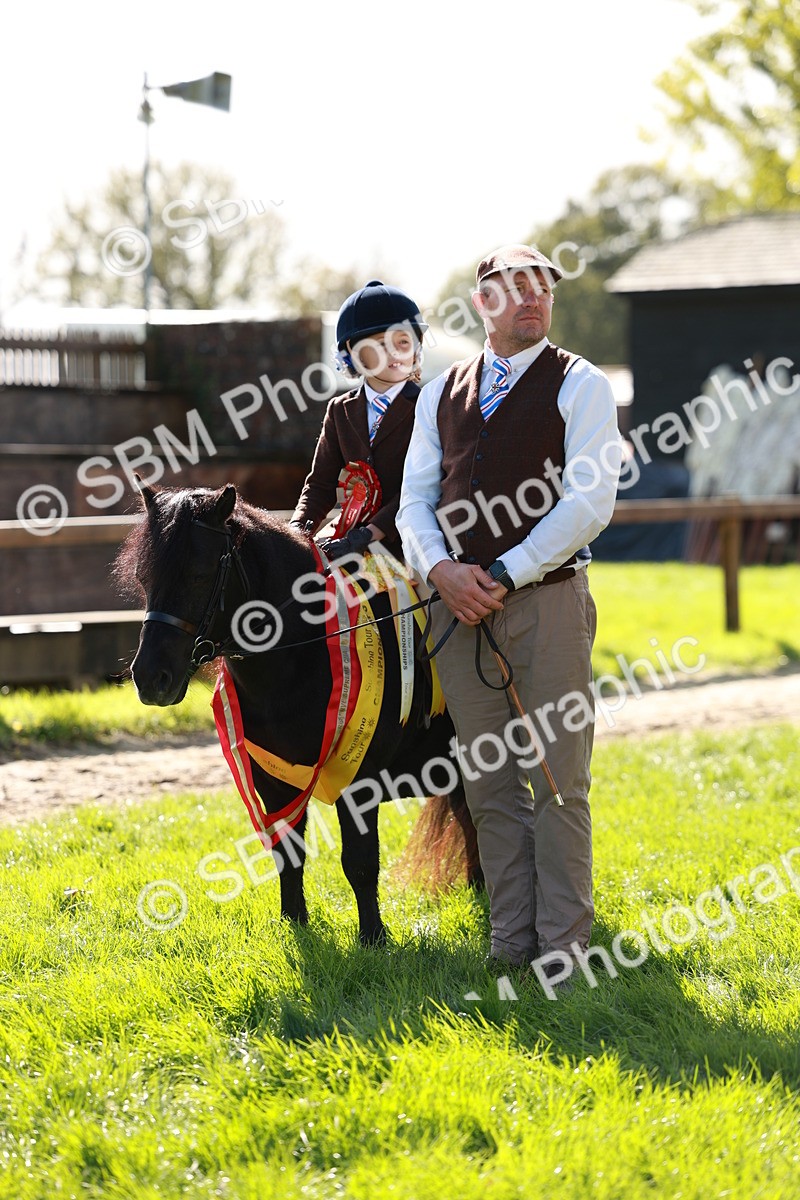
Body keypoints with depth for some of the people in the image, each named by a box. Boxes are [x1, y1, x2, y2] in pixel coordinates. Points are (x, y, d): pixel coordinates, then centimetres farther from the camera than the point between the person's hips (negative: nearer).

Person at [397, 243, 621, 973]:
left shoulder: (580, 385, 0)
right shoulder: (442, 394, 15)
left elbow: (589, 501, -9)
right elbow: (416, 497, 12)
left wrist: (503, 576, -14)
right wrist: (443, 569, -8)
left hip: (547, 597, -4)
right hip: (459, 605, 4)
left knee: (557, 779, -2)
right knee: (490, 782, 7)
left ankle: (564, 944, 4)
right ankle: (512, 942, 14)